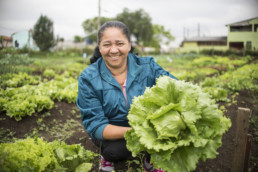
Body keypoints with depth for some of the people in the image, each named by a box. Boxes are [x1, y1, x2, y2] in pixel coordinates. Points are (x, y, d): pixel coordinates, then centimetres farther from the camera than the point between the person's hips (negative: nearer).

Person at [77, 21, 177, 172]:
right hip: (112, 133, -2)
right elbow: (95, 125, -18)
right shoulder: (88, 78, -15)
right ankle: (107, 154, 5)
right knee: (116, 149, -34)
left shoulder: (147, 66, -9)